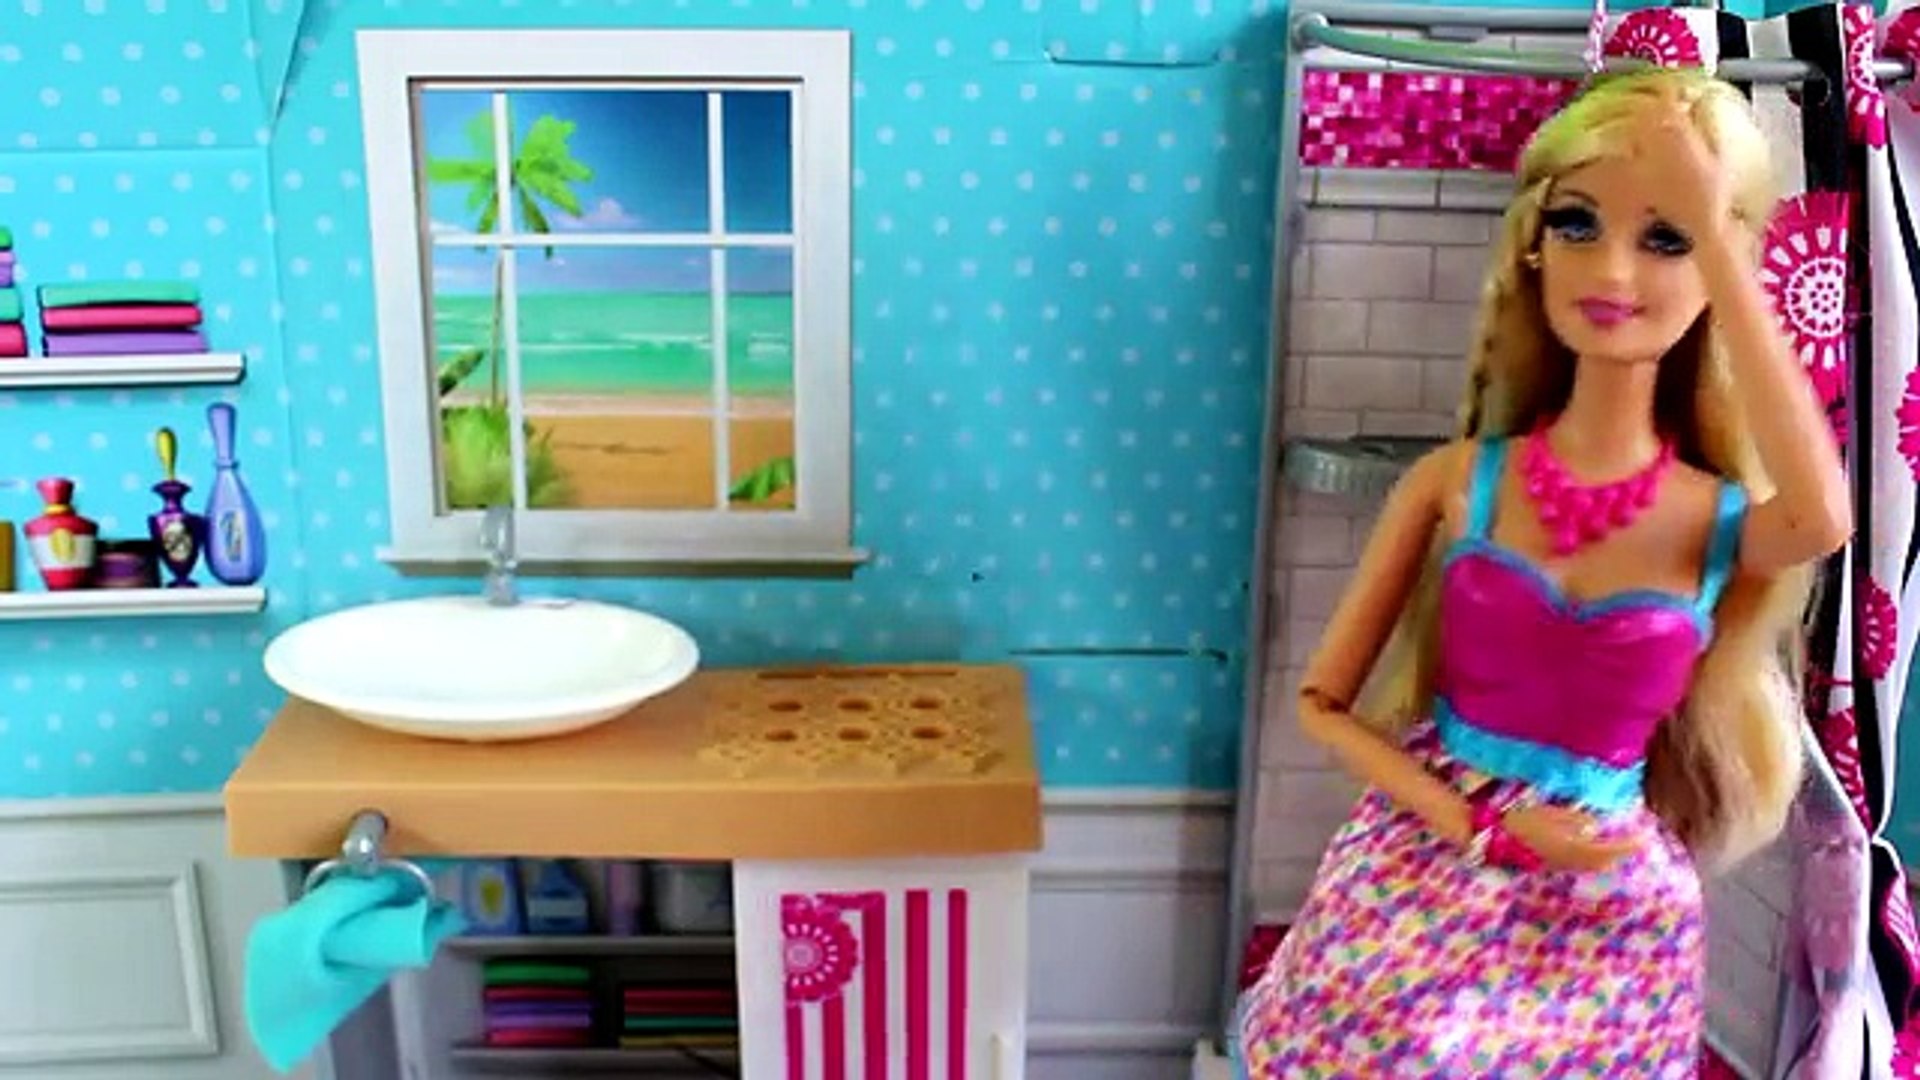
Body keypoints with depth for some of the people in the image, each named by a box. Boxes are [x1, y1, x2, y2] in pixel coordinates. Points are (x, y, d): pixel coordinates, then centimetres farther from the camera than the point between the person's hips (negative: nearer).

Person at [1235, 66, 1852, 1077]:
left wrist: (1715, 236, -28)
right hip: (1418, 884, 0)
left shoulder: (1723, 523, -7)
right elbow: (1322, 703, -2)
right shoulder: (1454, 481, -6)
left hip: (1605, 919, 0)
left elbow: (1825, 518, -32)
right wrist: (1481, 828, -15)